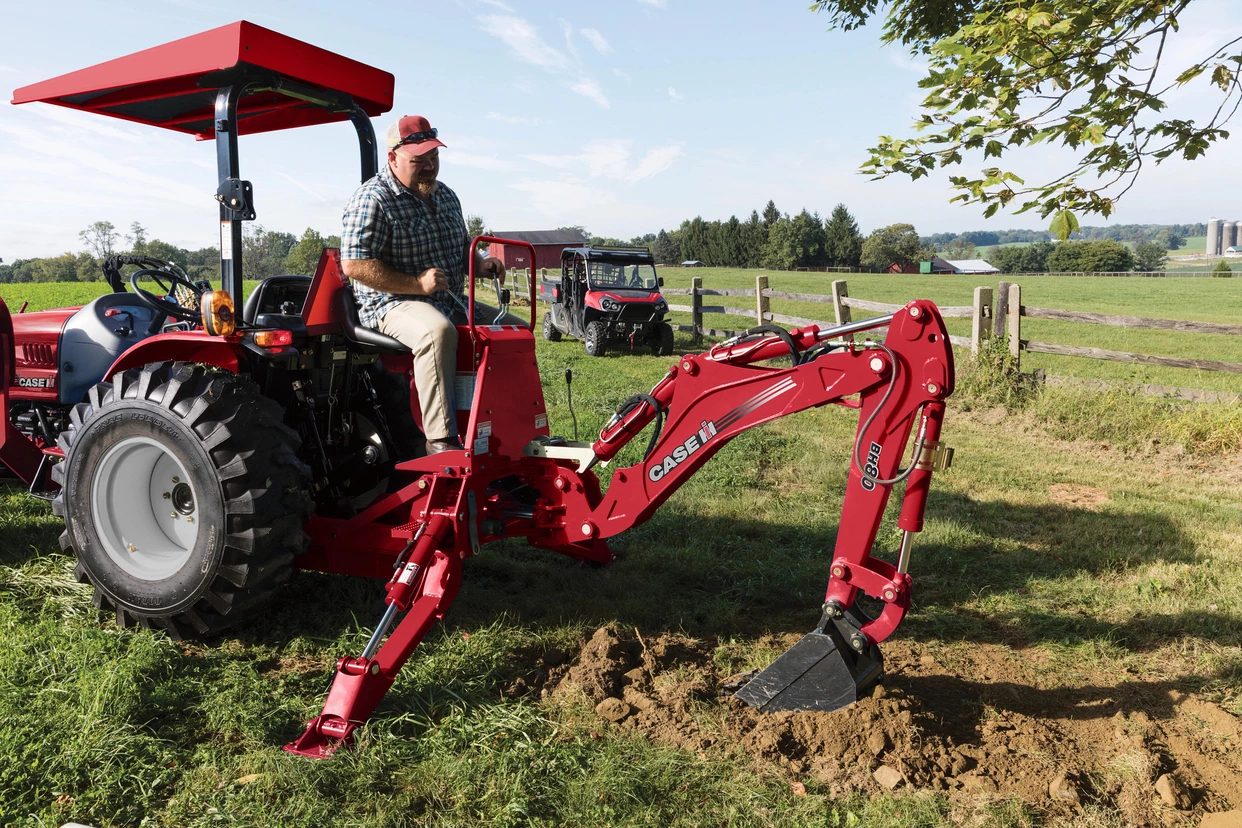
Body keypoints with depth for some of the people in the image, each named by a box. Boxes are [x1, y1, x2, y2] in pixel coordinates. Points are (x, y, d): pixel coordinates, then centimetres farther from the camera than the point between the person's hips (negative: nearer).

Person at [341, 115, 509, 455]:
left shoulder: (446, 196, 16)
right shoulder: (372, 200, -10)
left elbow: (461, 248, 28)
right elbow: (354, 264, -18)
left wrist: (480, 264, 3)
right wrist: (417, 284, -25)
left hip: (452, 303, 8)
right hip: (392, 304, -8)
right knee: (438, 332, -40)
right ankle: (441, 439, -40)